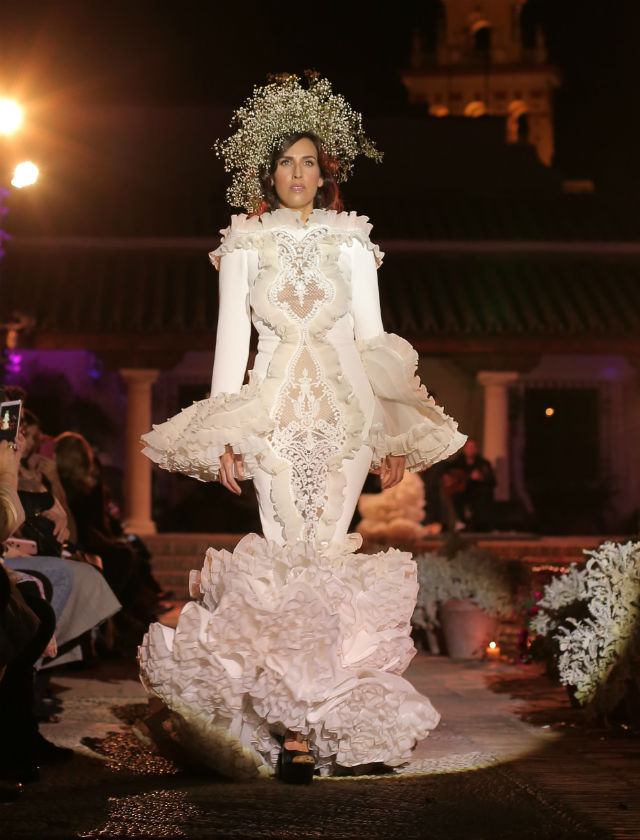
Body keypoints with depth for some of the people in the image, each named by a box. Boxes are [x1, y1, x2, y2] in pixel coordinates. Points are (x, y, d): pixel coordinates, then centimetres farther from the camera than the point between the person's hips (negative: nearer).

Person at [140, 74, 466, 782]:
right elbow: (232, 338, 6)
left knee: (329, 557, -5)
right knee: (287, 559, -8)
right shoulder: (245, 244, 9)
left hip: (346, 413, 1)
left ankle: (328, 717, 2)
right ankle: (290, 727, -5)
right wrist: (224, 434, -2)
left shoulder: (351, 242, 10)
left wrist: (390, 434, 4)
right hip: (274, 412, -1)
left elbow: (372, 337, 10)